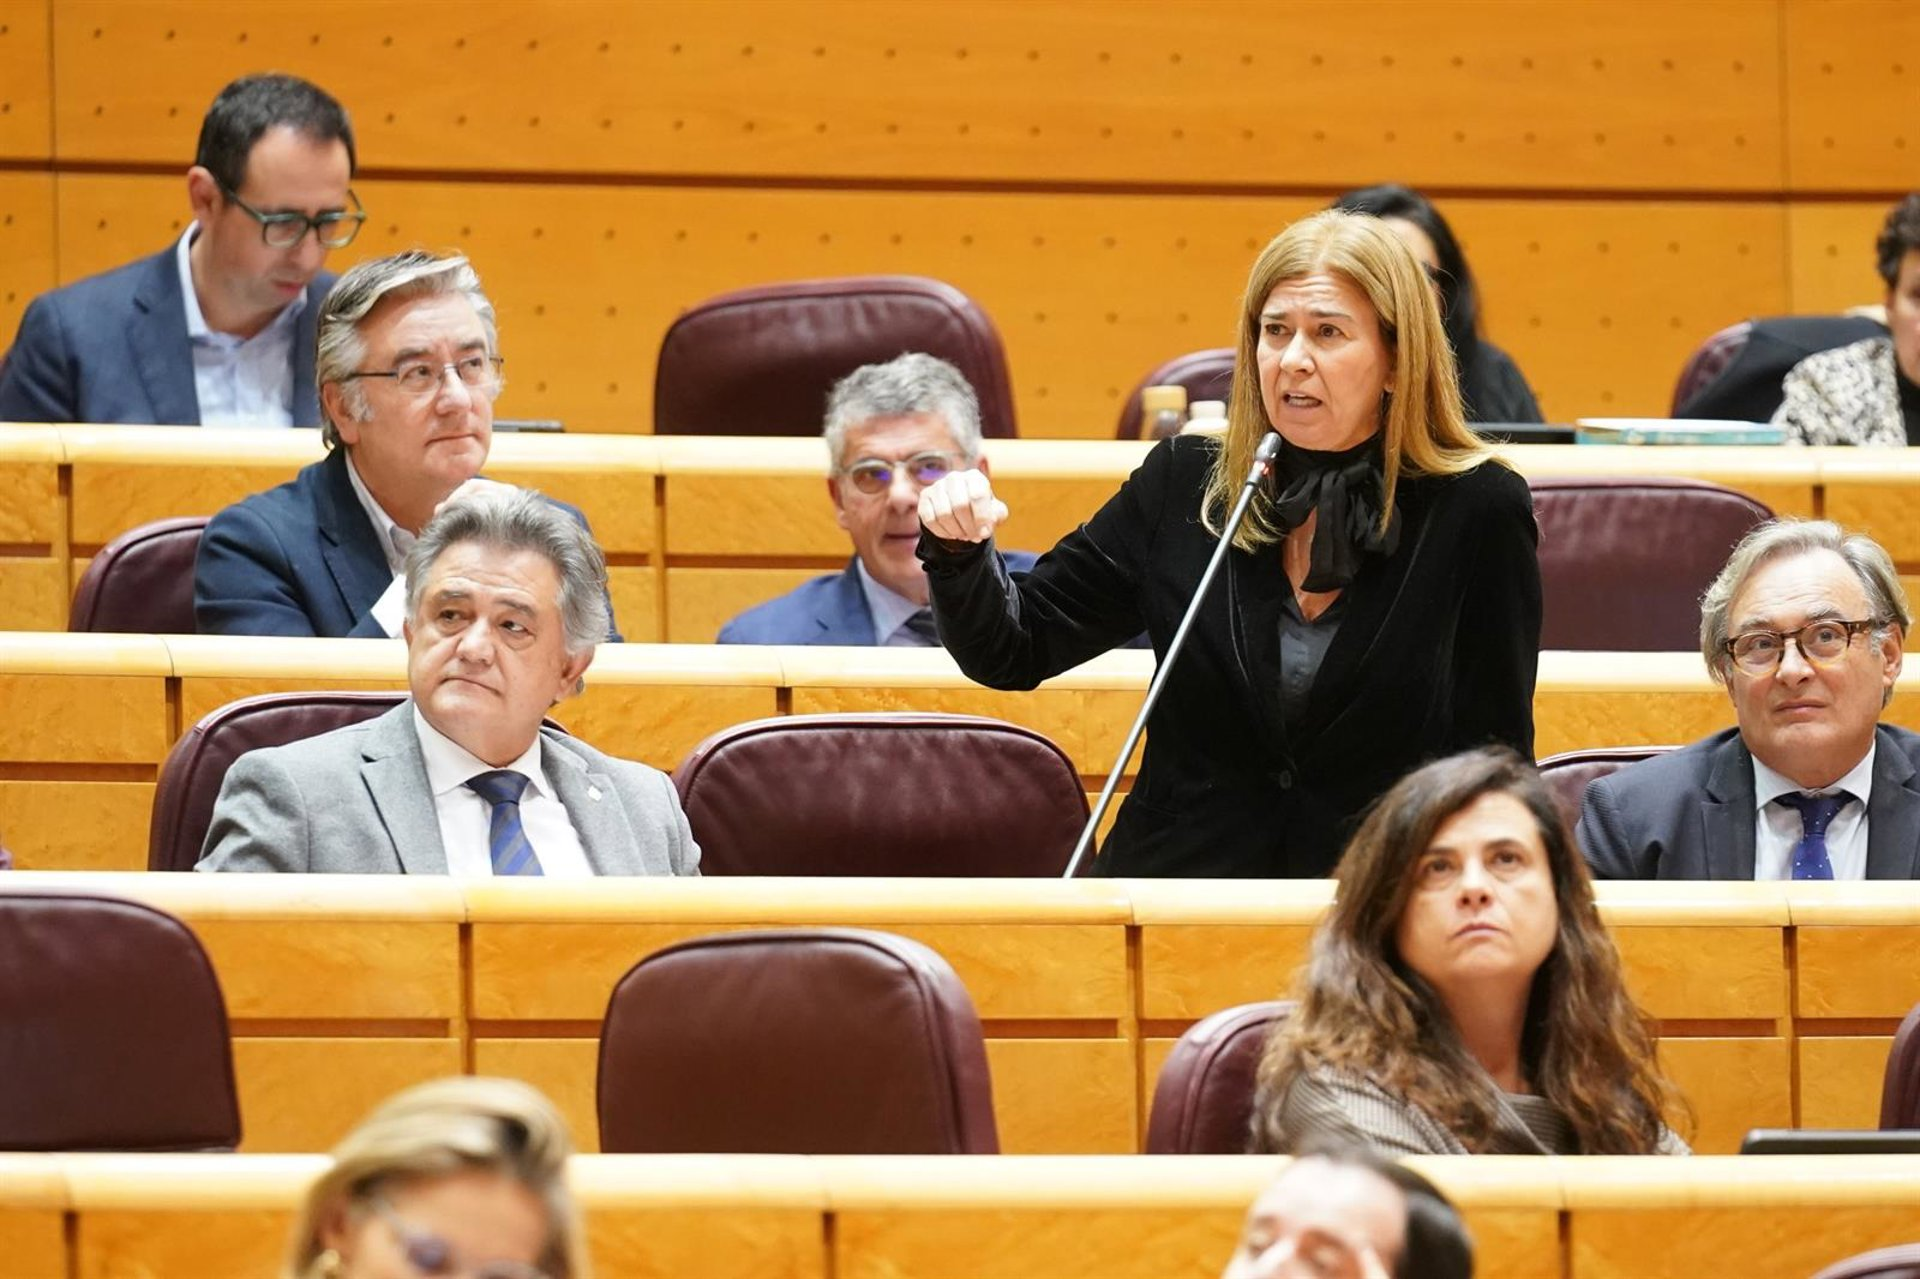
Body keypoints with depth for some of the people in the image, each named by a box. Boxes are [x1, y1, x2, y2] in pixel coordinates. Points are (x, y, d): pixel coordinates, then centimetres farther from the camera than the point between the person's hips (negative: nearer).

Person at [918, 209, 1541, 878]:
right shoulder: (1183, 485, 8)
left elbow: (1495, 758, 4)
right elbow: (1013, 651, 12)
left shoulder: (1478, 513, 1)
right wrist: (958, 549, -6)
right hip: (1176, 888, 2)